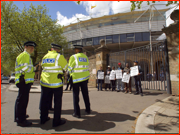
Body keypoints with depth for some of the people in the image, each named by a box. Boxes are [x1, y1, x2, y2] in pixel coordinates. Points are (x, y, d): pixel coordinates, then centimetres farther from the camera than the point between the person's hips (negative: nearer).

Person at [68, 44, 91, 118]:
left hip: (76, 79, -4)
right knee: (85, 94, 16)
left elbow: (70, 68, -5)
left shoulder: (73, 57, -9)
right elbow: (87, 67, 8)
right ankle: (88, 110, 29)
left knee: (76, 95, 6)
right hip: (85, 78, 5)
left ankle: (77, 113, 10)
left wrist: (71, 75, 11)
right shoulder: (85, 57, 5)